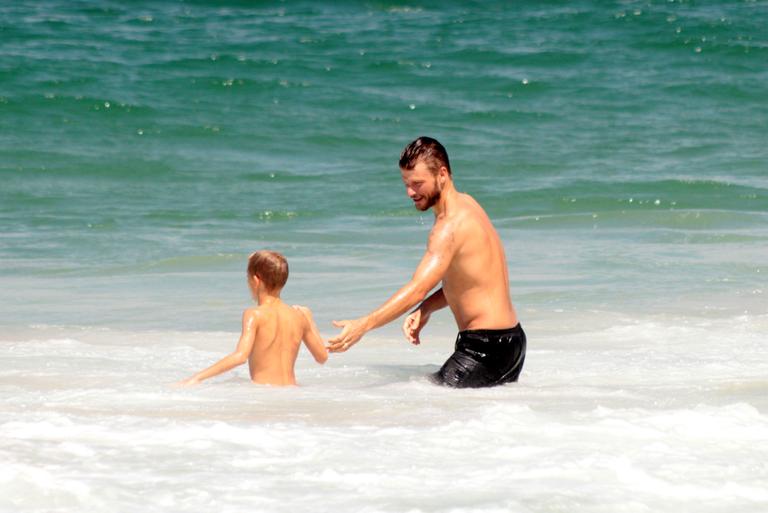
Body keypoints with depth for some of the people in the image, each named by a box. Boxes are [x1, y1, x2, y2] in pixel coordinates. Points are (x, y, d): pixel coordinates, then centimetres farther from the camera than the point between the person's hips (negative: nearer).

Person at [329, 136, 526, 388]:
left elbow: (417, 289, -30)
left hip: (487, 345, -11)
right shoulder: (465, 204, 13)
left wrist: (363, 325, -38)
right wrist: (424, 310, 2)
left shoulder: (451, 226, -20)